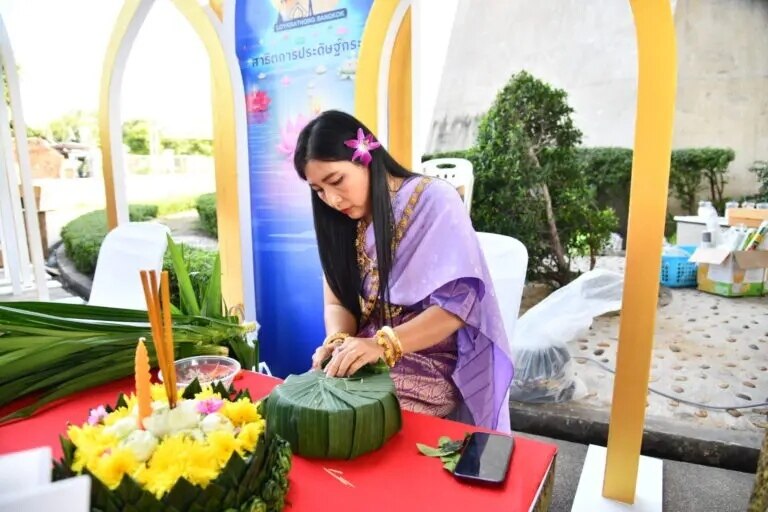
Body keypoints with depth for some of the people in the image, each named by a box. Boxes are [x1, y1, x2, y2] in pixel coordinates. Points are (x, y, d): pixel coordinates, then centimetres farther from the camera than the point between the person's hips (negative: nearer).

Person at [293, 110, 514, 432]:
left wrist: (383, 344, -30)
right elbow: (337, 303, 3)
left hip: (432, 362, -5)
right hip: (368, 356, 5)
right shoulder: (340, 222, 4)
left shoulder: (434, 201, -14)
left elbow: (455, 306, -18)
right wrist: (338, 342, -18)